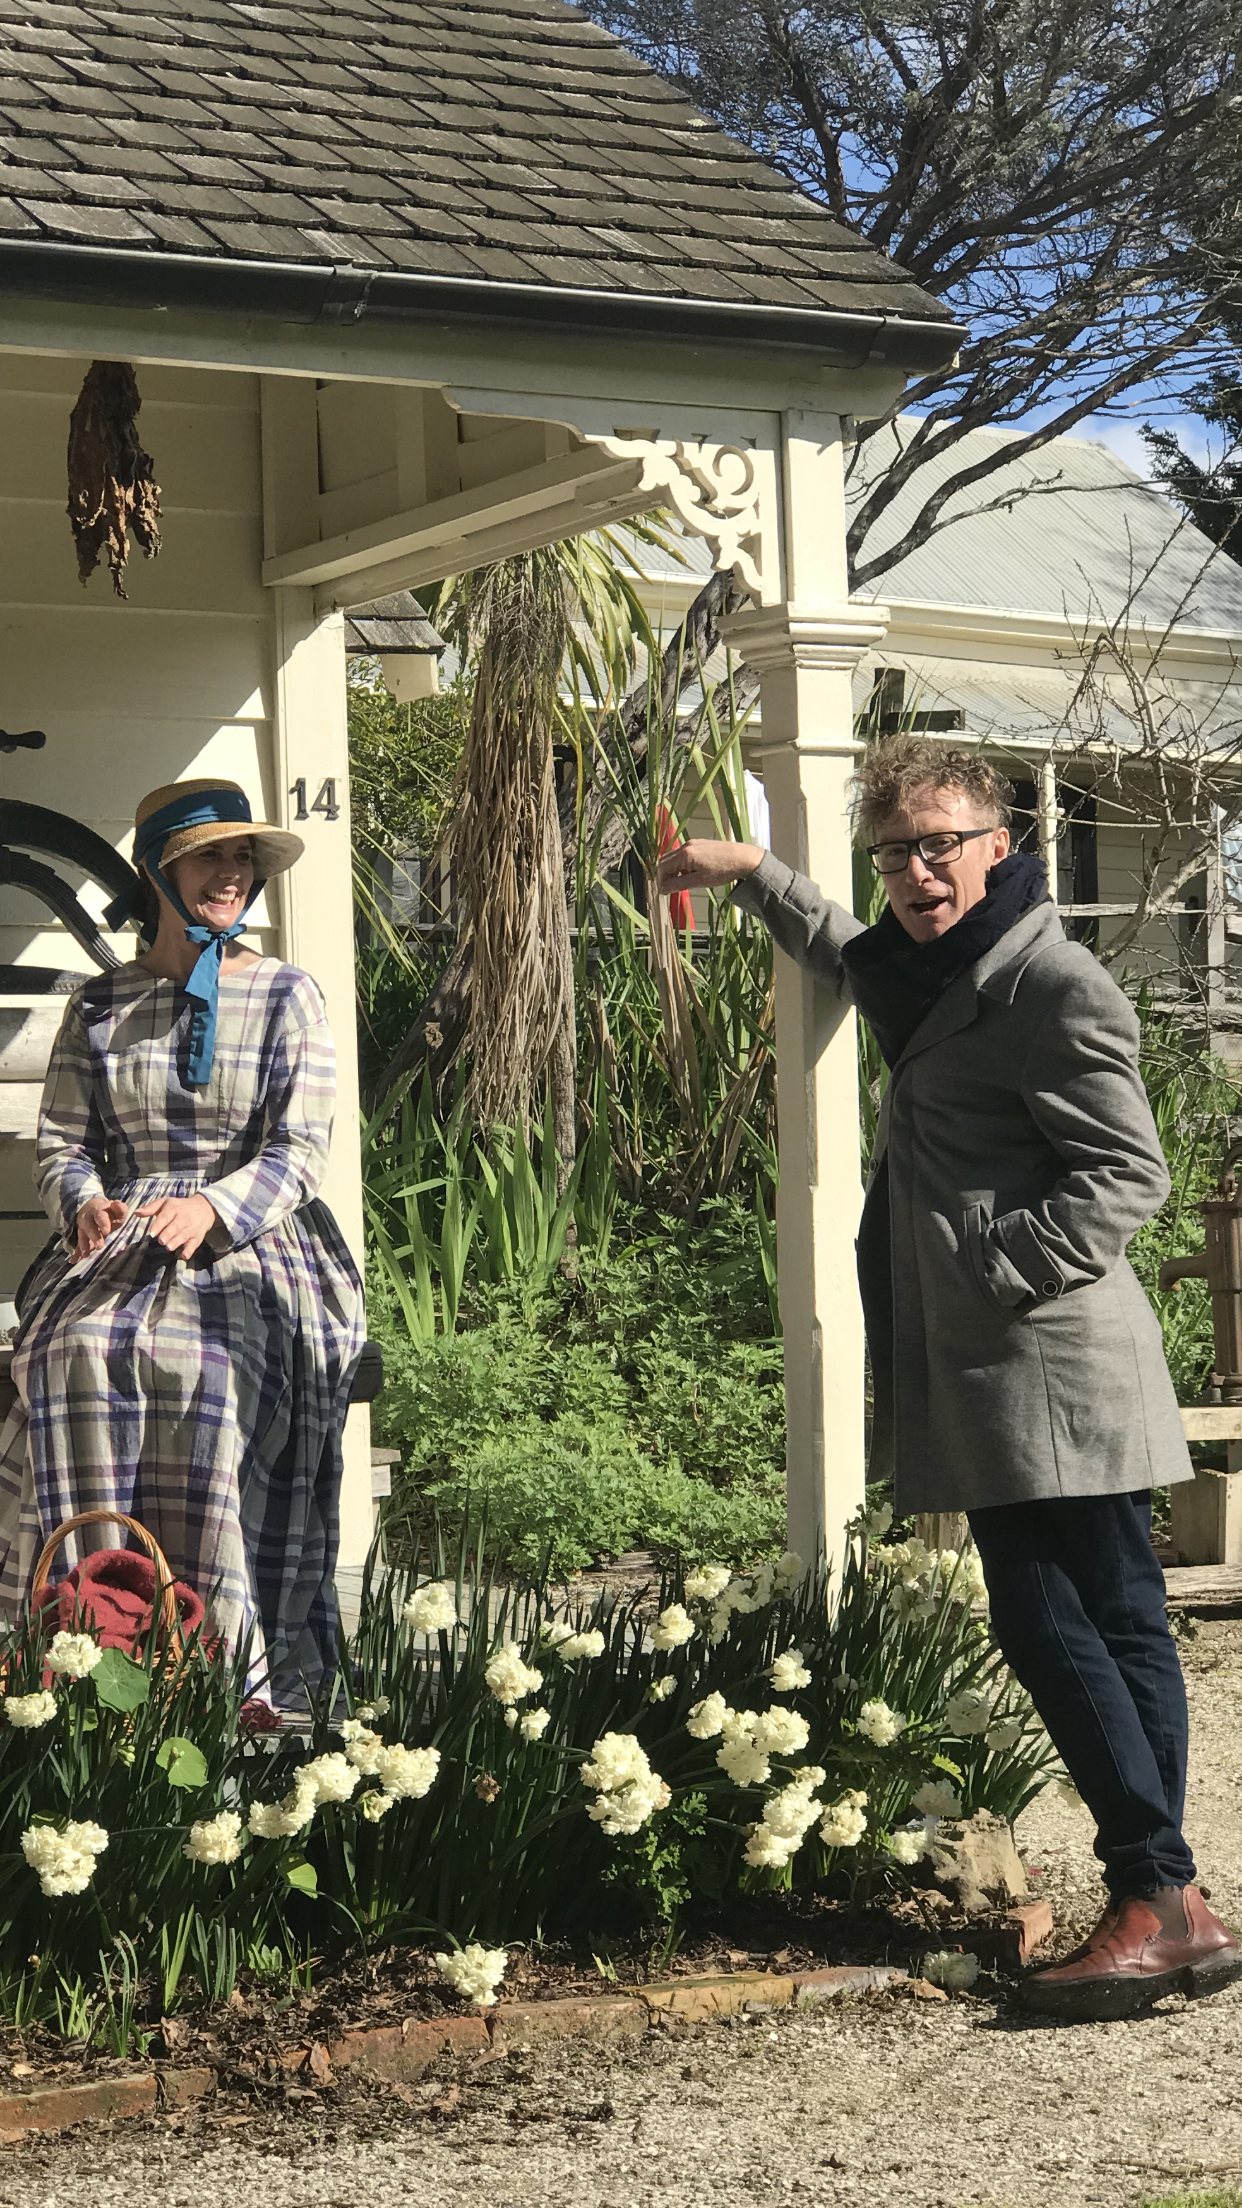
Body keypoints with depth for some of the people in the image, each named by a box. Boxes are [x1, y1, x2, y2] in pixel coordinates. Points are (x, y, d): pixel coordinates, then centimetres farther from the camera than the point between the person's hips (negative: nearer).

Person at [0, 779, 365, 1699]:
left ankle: (221, 1654, -31)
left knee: (206, 1366, -34)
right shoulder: (99, 1008, 14)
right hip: (123, 1241, 2)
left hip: (251, 1244, -2)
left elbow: (299, 1151, -2)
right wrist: (86, 1203, -11)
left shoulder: (287, 996, 7)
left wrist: (213, 1208, -21)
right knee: (79, 1352, -31)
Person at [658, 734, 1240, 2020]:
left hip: (1053, 1371, -9)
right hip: (991, 1376, 9)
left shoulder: (1053, 986, -12)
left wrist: (993, 1272, -18)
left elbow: (1126, 1175, -15)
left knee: (1054, 1624, -11)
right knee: (1114, 1624, 8)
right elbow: (845, 955, 42)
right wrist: (747, 875, 35)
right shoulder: (926, 973, 17)